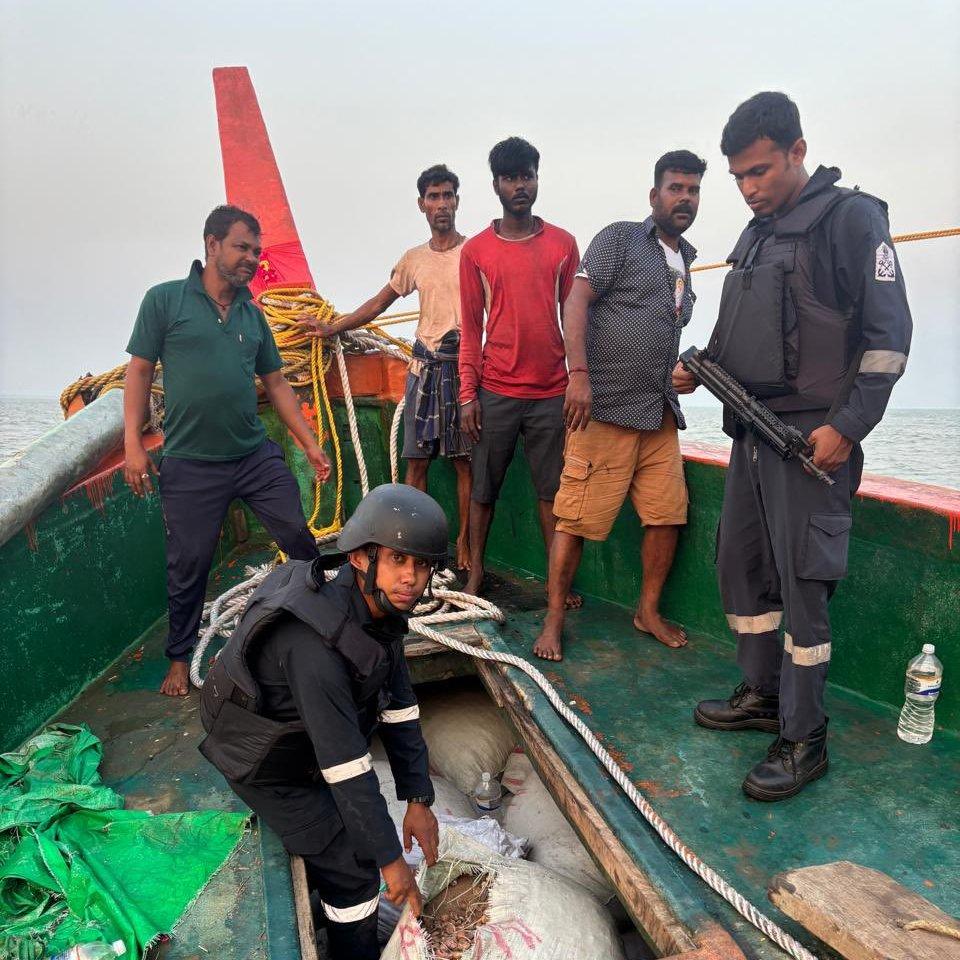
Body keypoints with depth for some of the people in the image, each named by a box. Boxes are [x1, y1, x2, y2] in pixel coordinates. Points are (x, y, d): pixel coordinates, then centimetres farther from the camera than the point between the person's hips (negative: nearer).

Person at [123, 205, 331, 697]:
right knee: (188, 565, 6)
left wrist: (311, 444, 9)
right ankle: (180, 658, 27)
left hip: (257, 455, 4)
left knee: (300, 539, 4)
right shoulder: (165, 300, -1)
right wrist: (133, 444, -8)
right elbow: (139, 370, -1)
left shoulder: (252, 314, 11)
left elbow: (276, 384, 13)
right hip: (190, 465, -3)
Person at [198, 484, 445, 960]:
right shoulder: (315, 644, -41)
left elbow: (399, 707, -6)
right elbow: (347, 765, -35)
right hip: (264, 766, -7)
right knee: (352, 867, -4)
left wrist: (417, 800, -5)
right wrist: (390, 858, -25)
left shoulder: (381, 607, -13)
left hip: (303, 743, 7)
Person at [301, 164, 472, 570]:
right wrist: (332, 328, 19)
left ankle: (464, 541, 10)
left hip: (465, 365, -3)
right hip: (425, 366, 3)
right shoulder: (413, 259, 13)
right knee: (416, 459, 3)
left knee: (465, 459, 0)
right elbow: (378, 303, 23)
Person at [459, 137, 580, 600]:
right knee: (483, 488, 7)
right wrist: (467, 395, -1)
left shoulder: (563, 244, 7)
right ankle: (475, 574, 22)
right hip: (496, 392, 0)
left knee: (552, 491, 5)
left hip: (552, 392, 1)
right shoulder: (475, 250, 4)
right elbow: (471, 328, 4)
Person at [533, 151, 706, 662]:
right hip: (604, 409, -7)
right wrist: (579, 374, -22)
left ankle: (648, 610, 22)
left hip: (659, 414, 7)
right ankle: (554, 620, 7)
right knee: (577, 520, -6)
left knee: (668, 514, 5)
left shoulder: (684, 261, 23)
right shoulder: (619, 239, 1)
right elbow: (576, 302, -11)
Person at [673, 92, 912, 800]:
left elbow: (889, 334, -11)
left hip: (813, 439, -8)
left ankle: (803, 741, 9)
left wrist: (847, 426, -17)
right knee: (740, 564, 13)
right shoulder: (757, 233, 17)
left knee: (802, 583, -5)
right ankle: (762, 695, 30)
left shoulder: (851, 217, -6)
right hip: (752, 431, 8)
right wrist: (698, 368, 6)